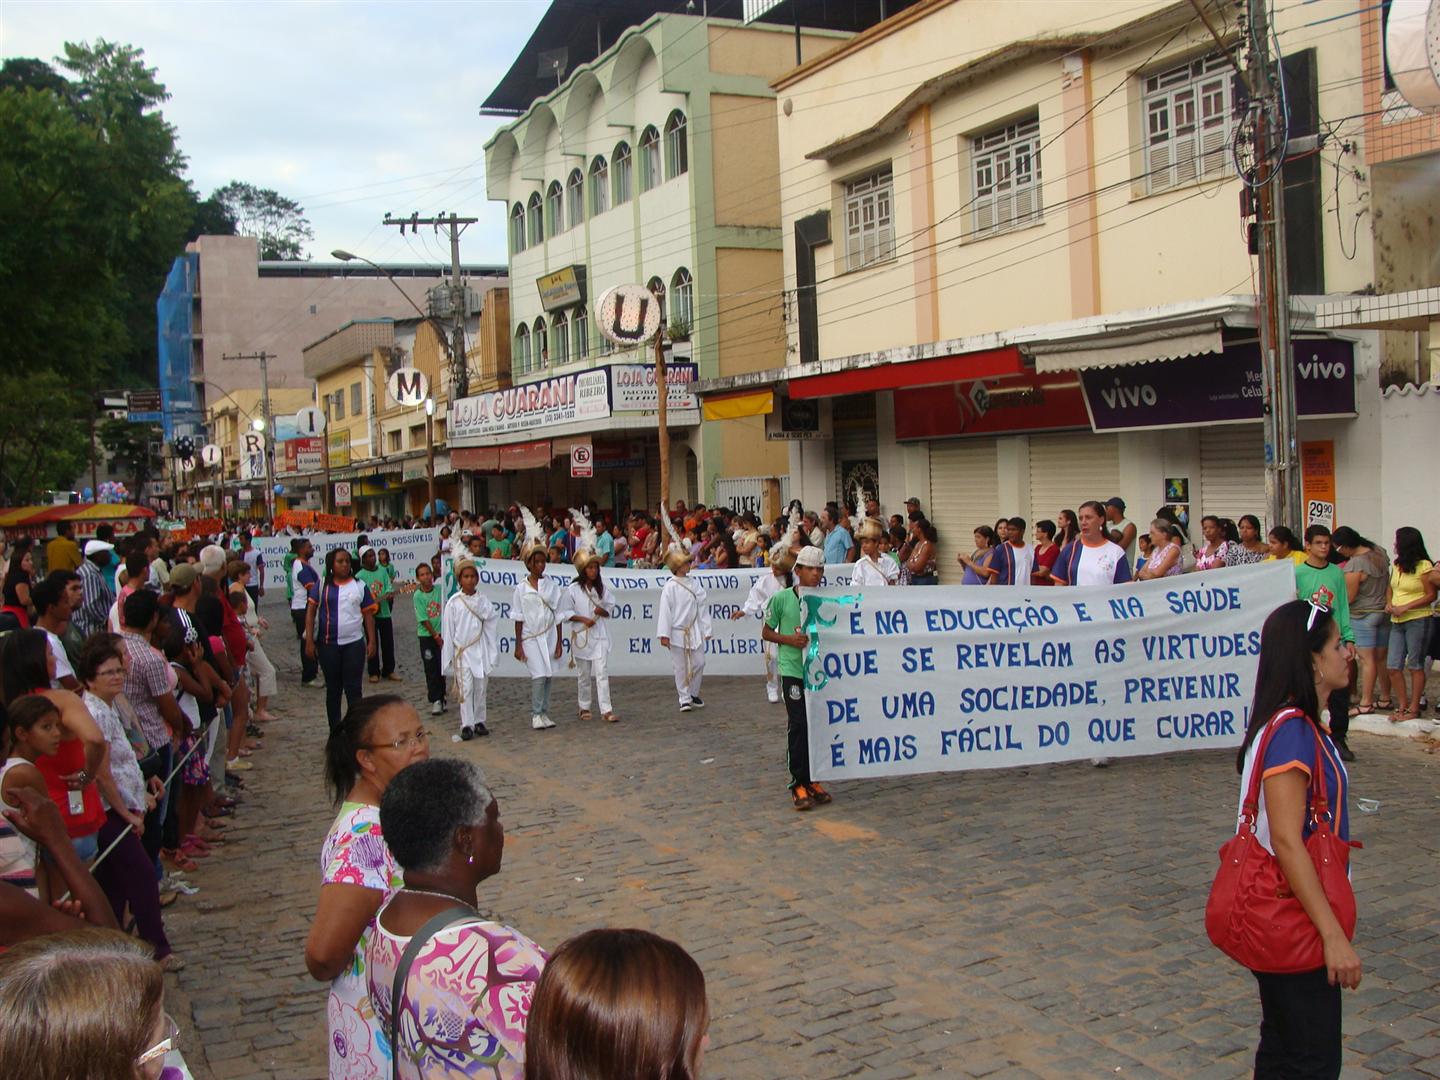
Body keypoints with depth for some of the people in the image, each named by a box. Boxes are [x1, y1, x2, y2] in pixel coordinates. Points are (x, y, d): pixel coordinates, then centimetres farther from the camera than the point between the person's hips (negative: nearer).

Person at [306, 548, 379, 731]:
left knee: (353, 688, -1)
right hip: (328, 645, 0)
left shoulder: (359, 586, 4)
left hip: (354, 644, 0)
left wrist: (371, 642, 0)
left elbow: (368, 615, 5)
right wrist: (309, 641, -6)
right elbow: (311, 613, 1)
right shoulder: (321, 586, 1)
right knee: (333, 688, 10)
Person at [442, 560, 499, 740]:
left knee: (480, 688, 8)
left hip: (480, 651, 2)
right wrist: (448, 656, -2)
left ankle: (479, 722, 18)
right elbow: (447, 630, -1)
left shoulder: (483, 600, 2)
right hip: (462, 652, -2)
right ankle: (467, 725, -1)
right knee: (465, 689, -5)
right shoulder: (453, 602, -4)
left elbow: (491, 627, 5)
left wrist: (493, 653, 2)